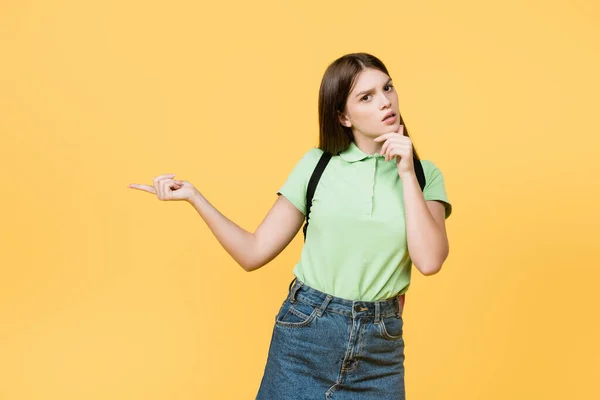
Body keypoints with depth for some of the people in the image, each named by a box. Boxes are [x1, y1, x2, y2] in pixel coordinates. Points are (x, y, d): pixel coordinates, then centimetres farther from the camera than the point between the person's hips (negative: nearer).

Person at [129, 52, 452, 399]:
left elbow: (429, 261, -15)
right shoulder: (317, 164, -1)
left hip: (379, 346, 0)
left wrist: (407, 173, -14)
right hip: (304, 332, 0)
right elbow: (254, 253, 0)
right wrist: (194, 196, -8)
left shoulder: (424, 174, -1)